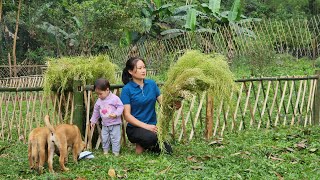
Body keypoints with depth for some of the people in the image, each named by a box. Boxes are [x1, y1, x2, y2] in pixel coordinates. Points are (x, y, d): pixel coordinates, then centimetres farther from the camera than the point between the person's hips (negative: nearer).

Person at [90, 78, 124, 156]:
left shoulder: (114, 98, -15)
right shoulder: (99, 101, 3)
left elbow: (120, 107, -15)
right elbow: (96, 111, 14)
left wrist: (116, 114, -29)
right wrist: (93, 120, 17)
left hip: (115, 123, -5)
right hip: (105, 124, 5)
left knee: (115, 138, -1)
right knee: (104, 138, 11)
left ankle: (116, 152, 9)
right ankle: (105, 150, 26)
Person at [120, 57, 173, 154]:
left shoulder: (151, 84, 6)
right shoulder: (127, 89, -8)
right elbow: (127, 115, -11)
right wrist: (146, 126, -20)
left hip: (153, 126, 5)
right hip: (135, 128, -4)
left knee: (168, 150, -15)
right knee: (150, 137, -36)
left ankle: (147, 145, 15)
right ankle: (140, 145, -1)